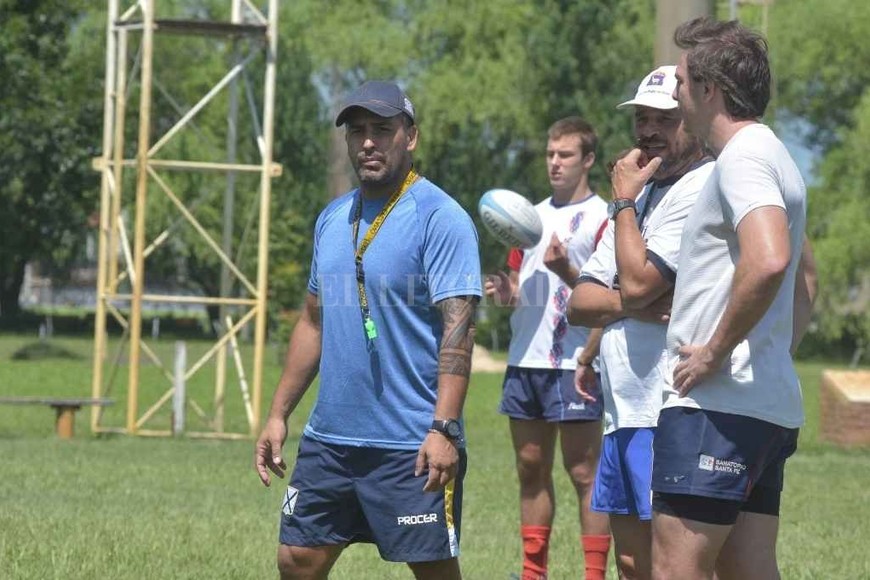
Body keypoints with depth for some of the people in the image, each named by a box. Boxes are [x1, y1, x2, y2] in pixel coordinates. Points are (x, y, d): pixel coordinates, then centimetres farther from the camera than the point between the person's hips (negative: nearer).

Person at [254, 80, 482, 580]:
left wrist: (444, 429, -23)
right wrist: (279, 414, 16)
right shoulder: (333, 219, 13)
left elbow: (458, 328, -16)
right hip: (329, 439, 7)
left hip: (412, 447, -7)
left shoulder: (440, 218, -9)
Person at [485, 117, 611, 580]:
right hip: (524, 359, 7)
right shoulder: (533, 214, 17)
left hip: (573, 363, -7)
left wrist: (567, 271, -24)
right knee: (531, 469, 11)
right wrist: (506, 292, 2)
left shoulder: (602, 217, -4)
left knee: (584, 474, -5)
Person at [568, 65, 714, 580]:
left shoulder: (702, 187, -9)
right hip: (624, 410, 10)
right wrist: (631, 305, -8)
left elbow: (637, 281, -18)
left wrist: (623, 200, -4)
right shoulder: (644, 198, 21)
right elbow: (580, 303, 14)